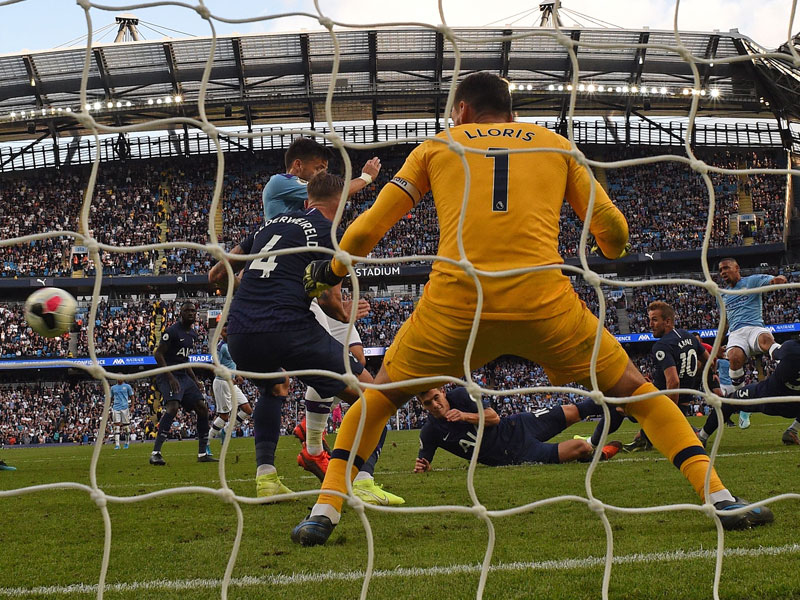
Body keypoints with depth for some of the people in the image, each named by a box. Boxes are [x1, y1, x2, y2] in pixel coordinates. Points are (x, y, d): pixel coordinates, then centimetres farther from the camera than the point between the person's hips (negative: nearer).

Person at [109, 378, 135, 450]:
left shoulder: (127, 386, 5)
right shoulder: (113, 387, 13)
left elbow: (131, 397, 7)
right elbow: (111, 398, 21)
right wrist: (111, 407, 14)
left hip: (125, 407, -2)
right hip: (116, 408, 2)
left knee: (126, 426, 1)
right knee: (116, 426, -6)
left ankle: (126, 444, 13)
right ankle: (117, 444, -8)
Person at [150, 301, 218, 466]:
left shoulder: (193, 334, 16)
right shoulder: (172, 331, -11)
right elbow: (158, 354, -14)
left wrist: (195, 380, 20)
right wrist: (171, 377, -21)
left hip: (184, 377, 9)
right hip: (168, 376, -9)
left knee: (202, 408, 4)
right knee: (172, 407, -28)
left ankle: (203, 453, 10)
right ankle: (155, 453, -31)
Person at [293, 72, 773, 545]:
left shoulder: (437, 147, 21)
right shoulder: (555, 144, 22)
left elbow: (368, 229, 17)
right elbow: (612, 229, 20)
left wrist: (331, 272, 36)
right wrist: (615, 252, 44)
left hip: (455, 301, 0)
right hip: (544, 301, 0)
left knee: (381, 397, 22)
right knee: (635, 390, 18)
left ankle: (325, 511, 11)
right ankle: (720, 499, 7)